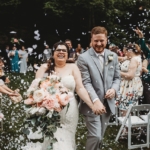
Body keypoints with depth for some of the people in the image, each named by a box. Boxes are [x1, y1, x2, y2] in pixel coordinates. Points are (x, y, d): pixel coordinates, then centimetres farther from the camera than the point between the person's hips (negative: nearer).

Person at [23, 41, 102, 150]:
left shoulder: (73, 67, 4)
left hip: (67, 113, 0)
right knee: (42, 141, 4)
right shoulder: (45, 67, 5)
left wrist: (92, 106, -11)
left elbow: (80, 88, -1)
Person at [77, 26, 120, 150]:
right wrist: (95, 100, -28)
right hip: (91, 104, -5)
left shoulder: (113, 56, 7)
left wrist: (114, 89, -10)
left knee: (100, 136, 16)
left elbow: (117, 77, 12)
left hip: (108, 103, 5)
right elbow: (86, 82, -16)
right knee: (95, 136, -9)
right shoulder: (83, 58, -10)